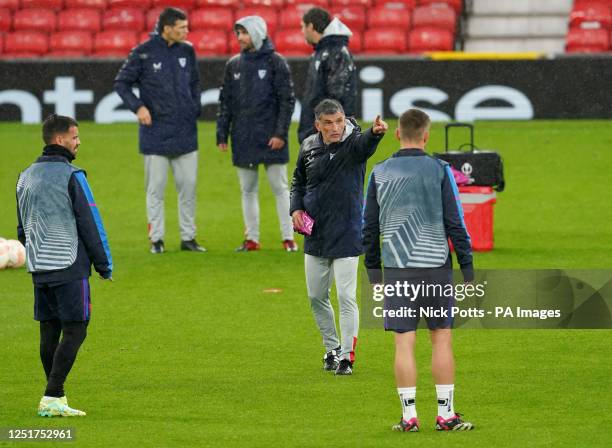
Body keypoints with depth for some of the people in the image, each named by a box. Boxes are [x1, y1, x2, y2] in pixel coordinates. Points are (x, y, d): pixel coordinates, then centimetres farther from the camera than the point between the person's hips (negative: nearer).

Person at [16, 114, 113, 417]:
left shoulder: (26, 177, 12)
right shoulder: (71, 177, -11)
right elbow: (90, 224, -10)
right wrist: (105, 266, -3)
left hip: (38, 268, 7)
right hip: (69, 267, -7)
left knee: (49, 331, 10)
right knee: (75, 330, -5)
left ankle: (55, 397, 13)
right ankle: (52, 397, -13)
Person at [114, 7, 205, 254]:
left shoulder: (187, 51, 5)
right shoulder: (143, 53, -8)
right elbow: (121, 83, -1)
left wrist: (195, 109, 8)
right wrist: (138, 107, -13)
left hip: (185, 132, 4)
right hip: (156, 133, -4)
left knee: (188, 186, 5)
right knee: (156, 189, 2)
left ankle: (188, 237, 13)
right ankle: (156, 238, 8)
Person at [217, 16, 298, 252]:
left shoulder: (275, 62, -3)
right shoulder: (233, 65, 10)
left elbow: (287, 100, -5)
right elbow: (225, 102, 13)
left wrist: (281, 133, -12)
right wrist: (222, 134, 6)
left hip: (270, 139, -4)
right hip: (243, 139, 4)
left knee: (280, 188, -1)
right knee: (248, 190, 7)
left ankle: (288, 237, 3)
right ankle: (252, 239, 13)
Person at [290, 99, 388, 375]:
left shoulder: (353, 143, -14)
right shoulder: (309, 147, 2)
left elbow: (365, 144, -39)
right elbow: (298, 179, 18)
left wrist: (375, 133, -62)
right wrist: (296, 208, 1)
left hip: (346, 236, -5)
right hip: (314, 236, 5)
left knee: (346, 297, -5)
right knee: (316, 297, 13)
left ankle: (346, 356, 6)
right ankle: (332, 349, 30)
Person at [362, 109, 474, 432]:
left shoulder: (380, 173, 4)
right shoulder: (439, 171, -3)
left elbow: (369, 227, 7)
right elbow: (455, 223, -4)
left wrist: (373, 270, 16)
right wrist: (467, 269, 2)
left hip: (396, 269, 1)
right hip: (436, 265, -1)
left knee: (404, 343, 2)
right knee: (441, 339, 5)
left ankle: (409, 416, 2)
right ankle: (446, 415, 5)